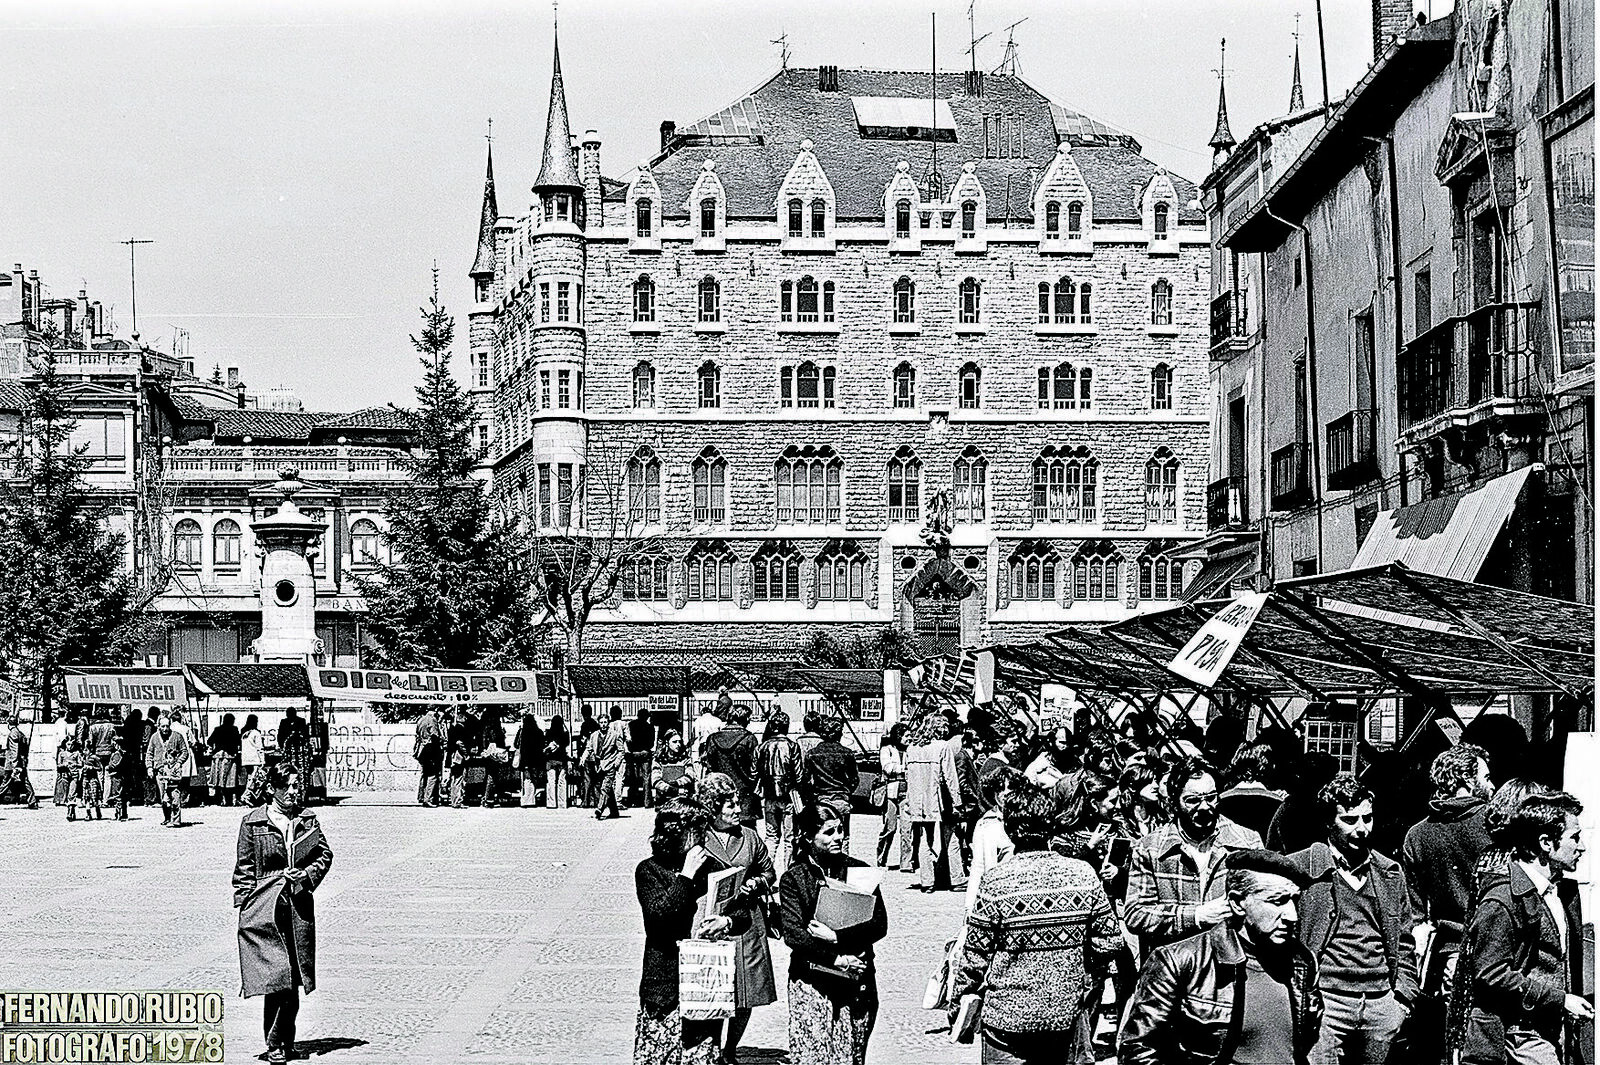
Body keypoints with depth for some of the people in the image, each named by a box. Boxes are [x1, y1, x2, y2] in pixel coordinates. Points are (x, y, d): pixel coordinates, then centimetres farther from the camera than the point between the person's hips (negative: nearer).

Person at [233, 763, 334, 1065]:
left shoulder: (307, 819, 8)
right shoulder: (253, 822, 0)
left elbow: (325, 855, 15)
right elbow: (244, 867, 3)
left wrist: (307, 875, -2)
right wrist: (242, 902, -2)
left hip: (298, 905, 3)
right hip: (263, 908, -3)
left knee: (293, 980, 4)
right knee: (275, 977, -10)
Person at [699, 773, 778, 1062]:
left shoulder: (750, 837, 9)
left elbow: (769, 873, 19)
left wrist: (757, 883, -1)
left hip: (747, 922, 4)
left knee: (746, 997, 6)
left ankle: (730, 1051, 25)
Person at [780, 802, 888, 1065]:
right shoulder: (792, 879, 1)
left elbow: (879, 924, -1)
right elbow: (793, 934, -8)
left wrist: (836, 938, -14)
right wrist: (837, 959, -17)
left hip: (856, 981, 1)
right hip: (810, 982, -1)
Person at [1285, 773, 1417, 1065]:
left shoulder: (1390, 873, 14)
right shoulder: (1300, 868, -2)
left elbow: (1404, 942, 19)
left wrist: (1403, 996, 11)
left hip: (1381, 1002, 4)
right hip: (1323, 1001, -4)